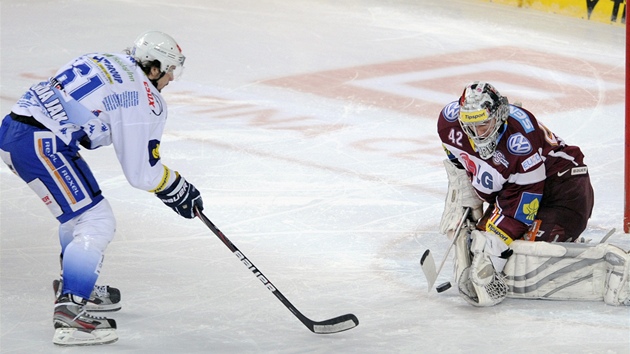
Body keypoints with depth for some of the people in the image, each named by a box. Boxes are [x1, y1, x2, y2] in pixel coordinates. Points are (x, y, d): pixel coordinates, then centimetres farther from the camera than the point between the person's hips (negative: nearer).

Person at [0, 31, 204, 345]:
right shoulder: (146, 101, -6)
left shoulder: (104, 61, 19)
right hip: (41, 144, -10)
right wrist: (176, 188, 14)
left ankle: (78, 286, 42)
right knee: (96, 224, -6)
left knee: (81, 209, 27)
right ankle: (69, 313, -13)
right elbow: (141, 172, -4)